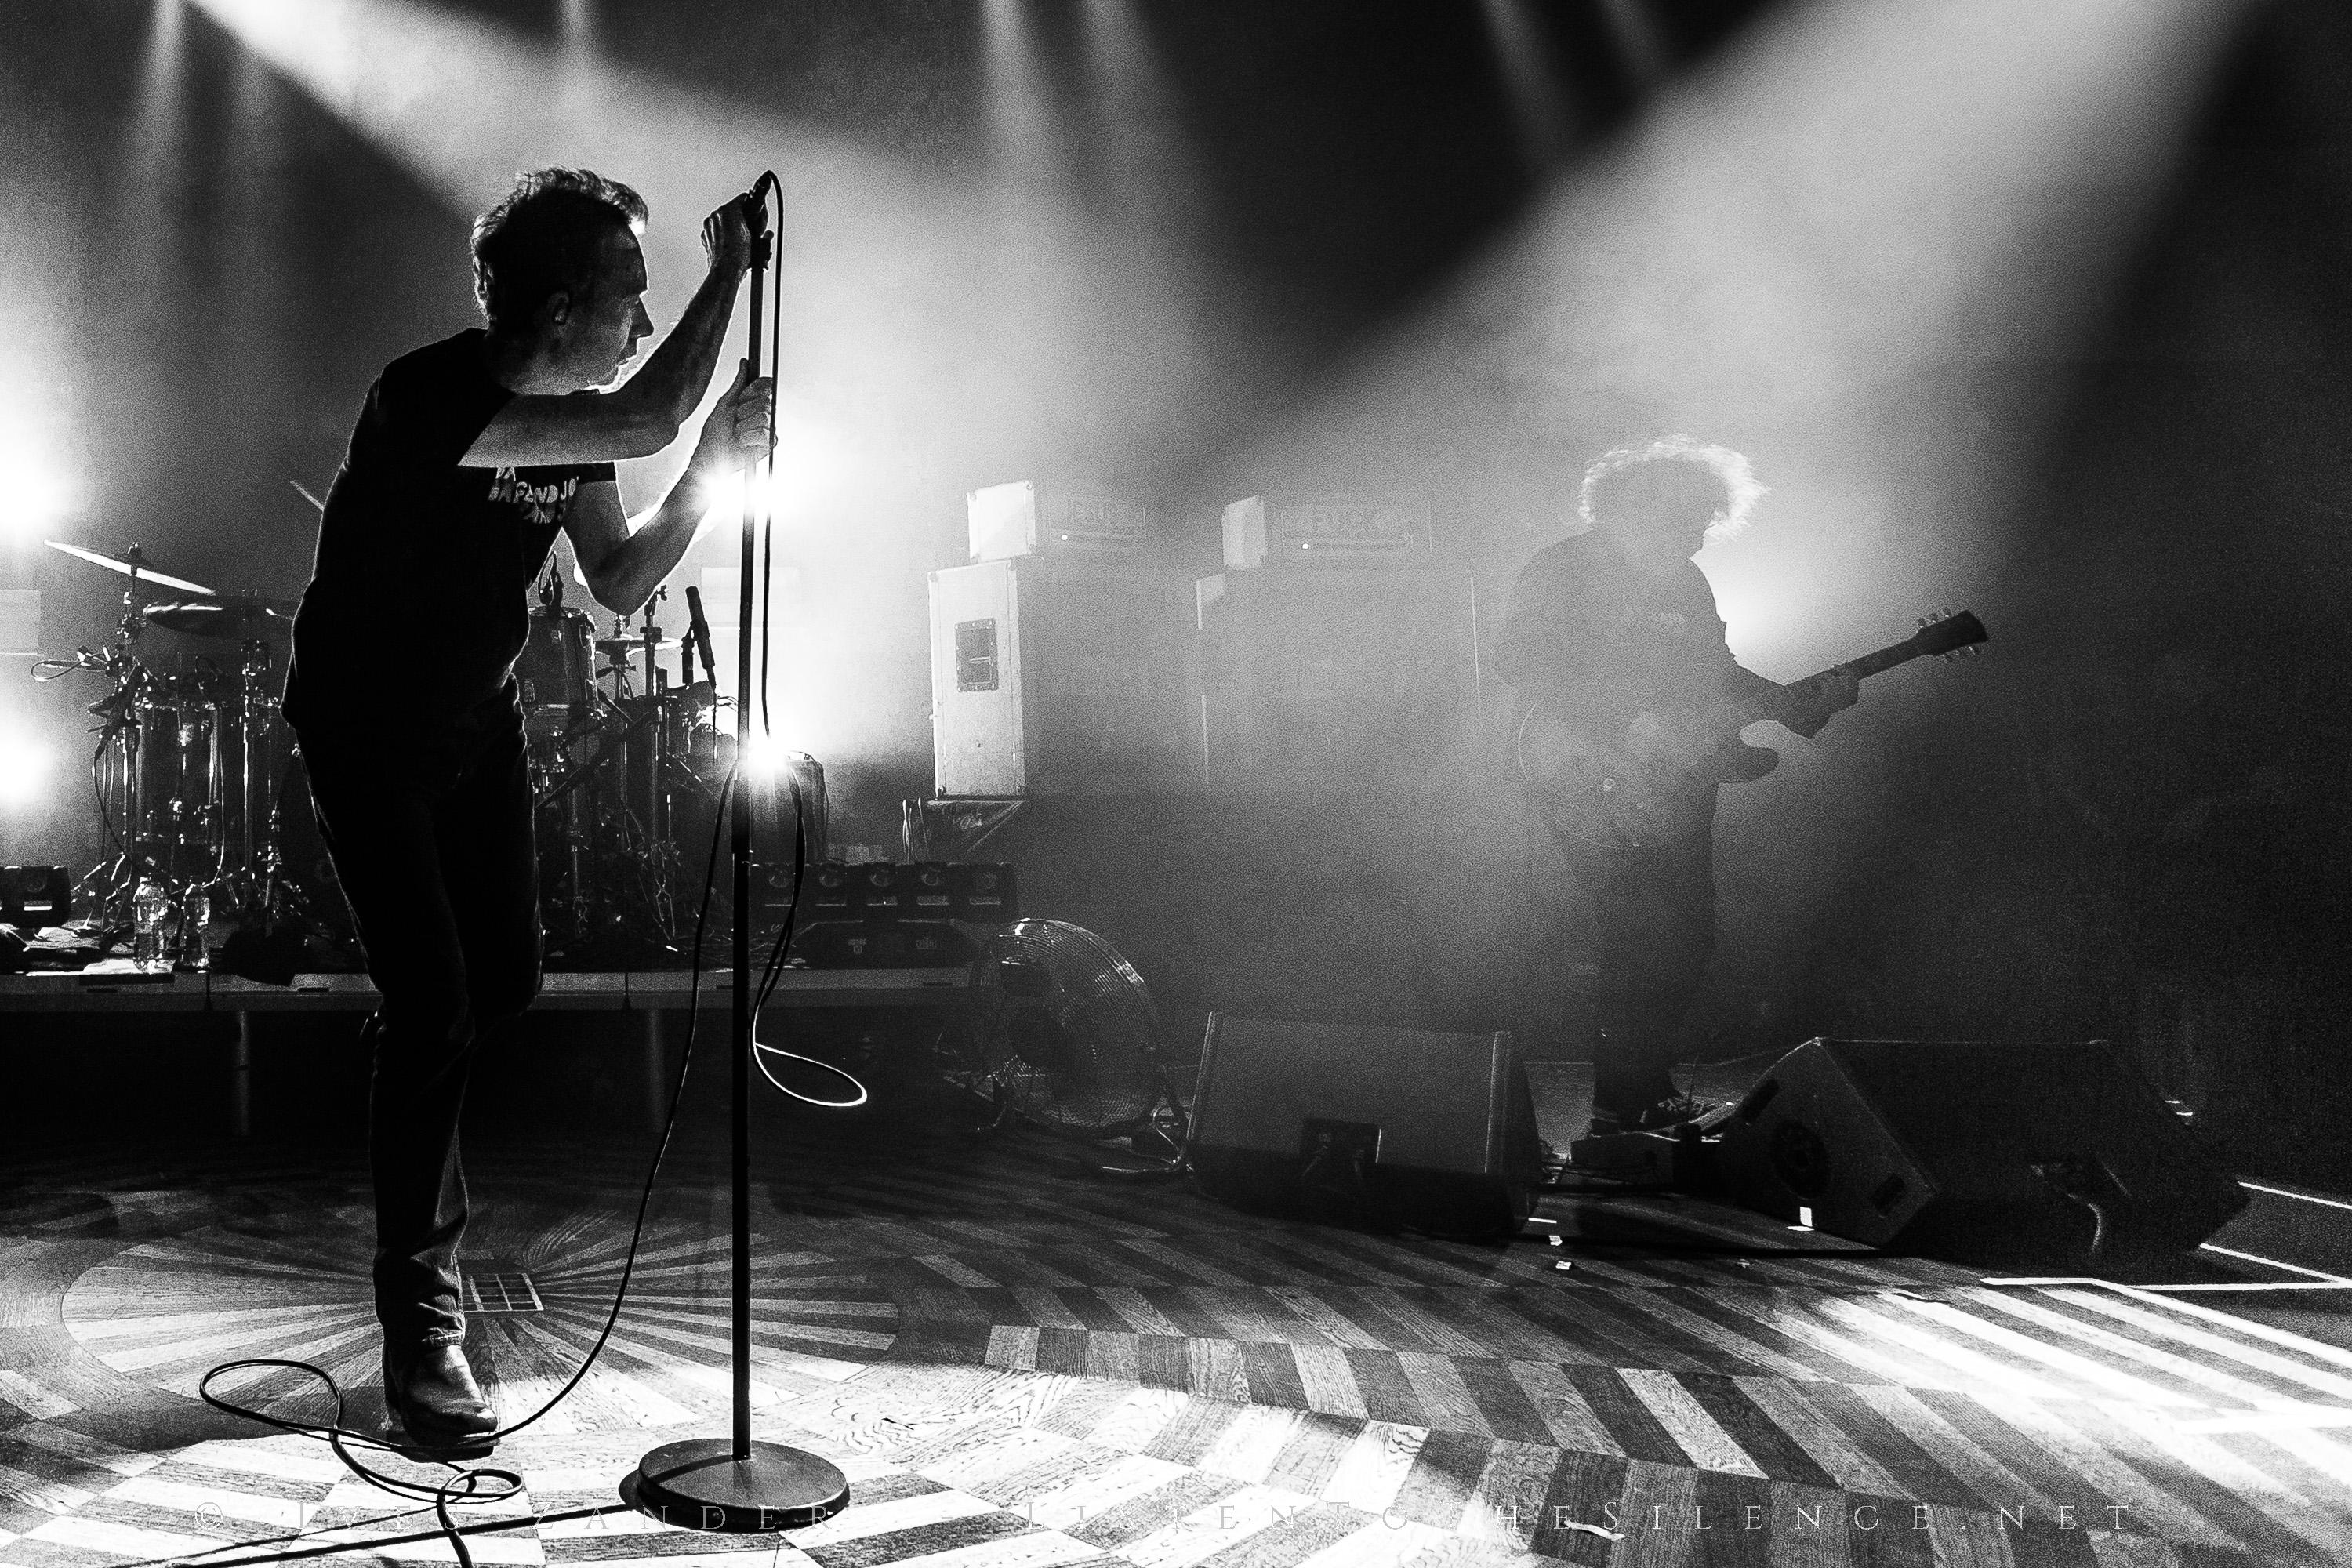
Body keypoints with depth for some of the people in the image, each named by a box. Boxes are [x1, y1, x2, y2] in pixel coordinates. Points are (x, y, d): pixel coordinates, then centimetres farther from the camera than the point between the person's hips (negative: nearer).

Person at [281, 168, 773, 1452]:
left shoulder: (572, 417, -5)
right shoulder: (432, 397, -30)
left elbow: (618, 585, 1)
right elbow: (645, 422, -42)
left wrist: (711, 470, -13)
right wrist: (730, 270, -30)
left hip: (477, 723, 8)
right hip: (368, 738, -7)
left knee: (507, 987, 9)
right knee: (434, 1012, -13)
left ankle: (425, 1182, 37)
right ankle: (419, 1324, -1)